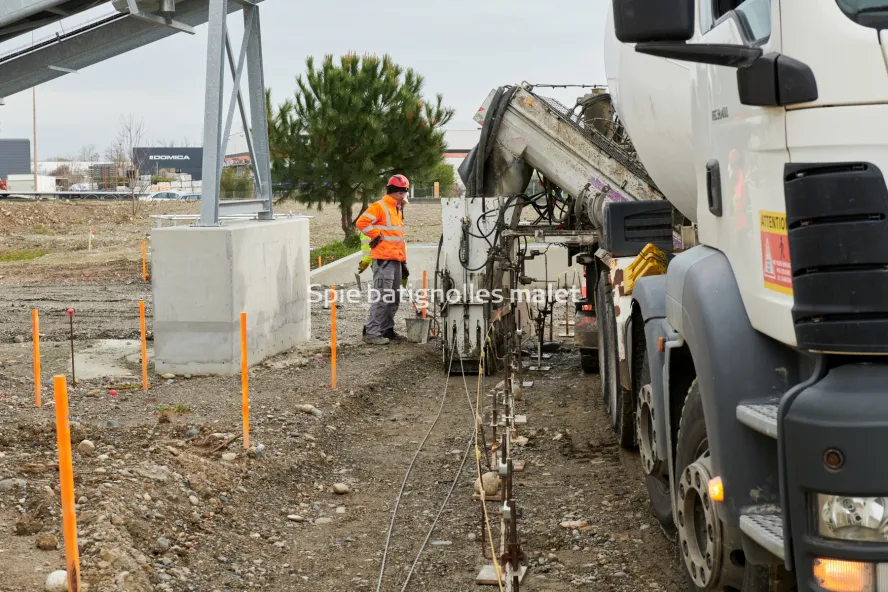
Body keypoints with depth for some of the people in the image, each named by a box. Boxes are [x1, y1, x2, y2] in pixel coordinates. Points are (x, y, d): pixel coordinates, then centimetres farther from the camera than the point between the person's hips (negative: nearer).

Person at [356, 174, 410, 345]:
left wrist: (403, 261, 22)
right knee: (382, 296, -12)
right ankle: (371, 332, -10)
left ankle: (387, 329, 19)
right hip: (383, 259, -9)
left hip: (396, 260, 9)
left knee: (394, 297, 11)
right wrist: (376, 236, -14)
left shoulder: (397, 210, 20)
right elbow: (362, 222, -21)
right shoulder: (379, 207, -8)